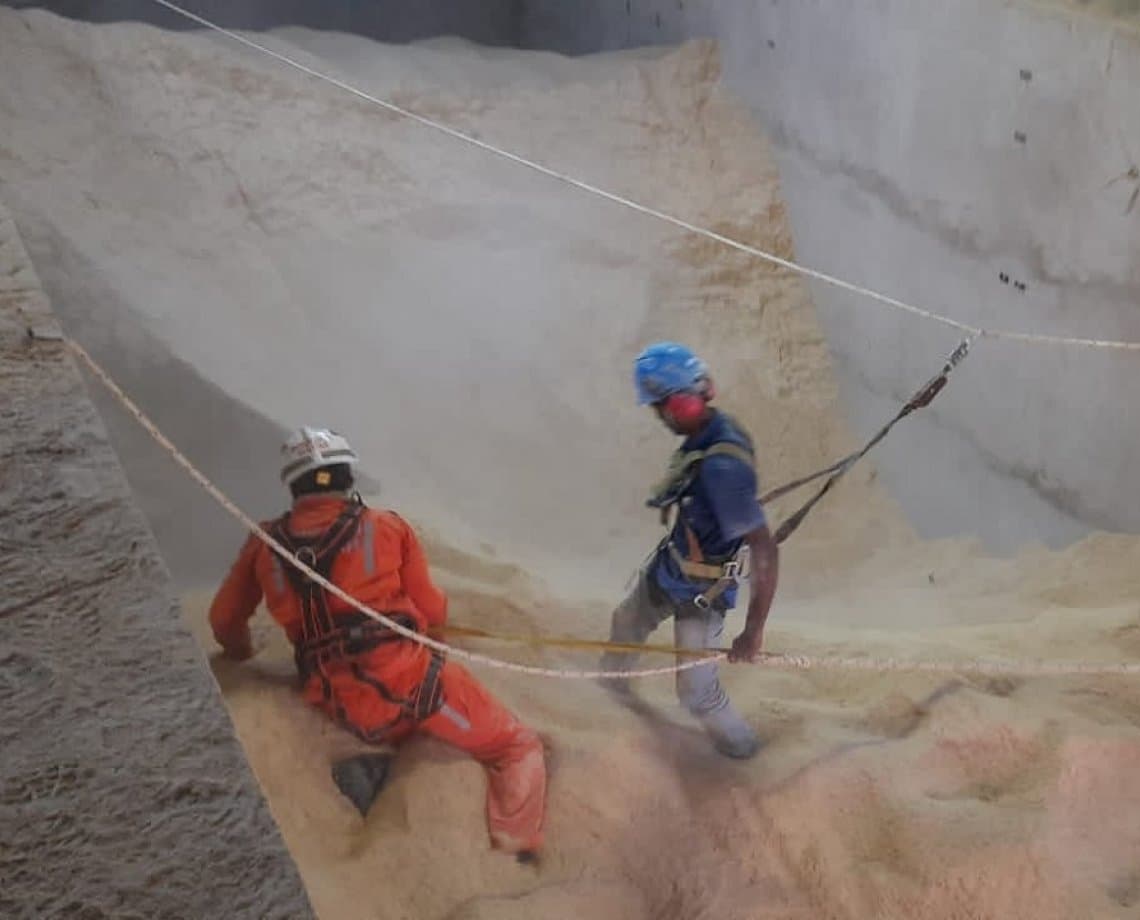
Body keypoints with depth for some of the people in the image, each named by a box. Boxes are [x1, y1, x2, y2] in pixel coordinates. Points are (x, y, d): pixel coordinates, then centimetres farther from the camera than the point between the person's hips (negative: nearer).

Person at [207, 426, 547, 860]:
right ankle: (516, 854, -6)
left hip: (344, 707, 4)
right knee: (520, 749, 10)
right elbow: (432, 612, 11)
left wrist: (242, 656, 45)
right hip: (411, 678, -4)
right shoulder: (387, 527, 5)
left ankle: (369, 766, 5)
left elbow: (225, 621, 23)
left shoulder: (265, 543, 12)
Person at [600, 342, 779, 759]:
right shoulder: (714, 427, -15)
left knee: (696, 691, 5)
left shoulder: (722, 467, -40)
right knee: (627, 621, 30)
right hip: (670, 566, 9)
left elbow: (765, 550, -37)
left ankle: (739, 745, 34)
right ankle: (613, 683, 59)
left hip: (700, 592, -9)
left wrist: (753, 630, -33)